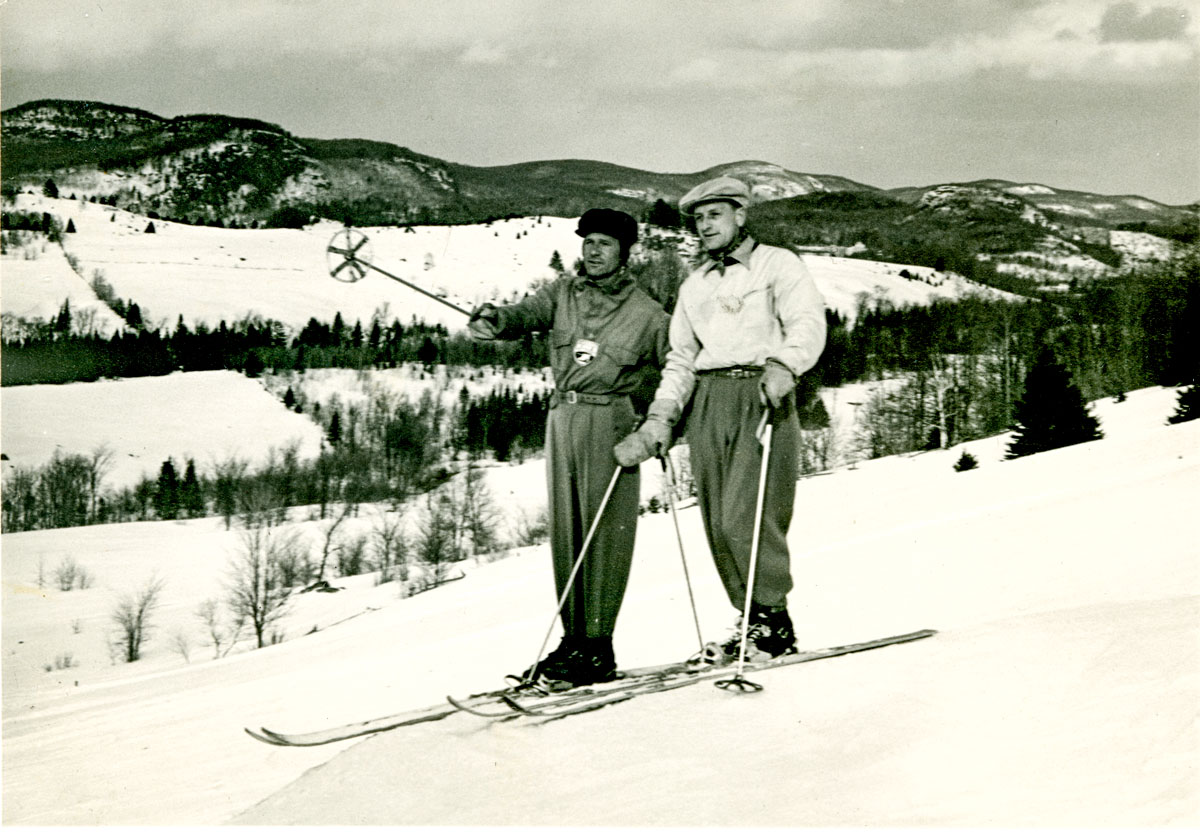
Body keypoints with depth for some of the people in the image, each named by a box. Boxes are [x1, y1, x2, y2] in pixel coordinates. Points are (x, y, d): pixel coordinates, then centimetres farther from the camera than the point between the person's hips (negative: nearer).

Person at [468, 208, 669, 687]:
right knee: (565, 530, 7)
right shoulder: (564, 292, 10)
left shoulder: (644, 313, 2)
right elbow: (529, 313, -6)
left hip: (609, 420, -5)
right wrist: (494, 320, -28)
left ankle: (598, 647, -6)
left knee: (604, 533, -8)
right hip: (562, 415, 5)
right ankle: (573, 638, 14)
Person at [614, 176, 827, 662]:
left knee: (745, 518, -15)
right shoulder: (695, 285, 25)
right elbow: (680, 360, 22)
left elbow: (808, 323, -8)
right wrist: (658, 420, 8)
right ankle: (752, 621, 8)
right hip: (707, 402, 6)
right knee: (717, 523, 0)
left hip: (761, 395, -6)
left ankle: (773, 621, -3)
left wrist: (782, 365, -28)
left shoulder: (778, 265, 7)